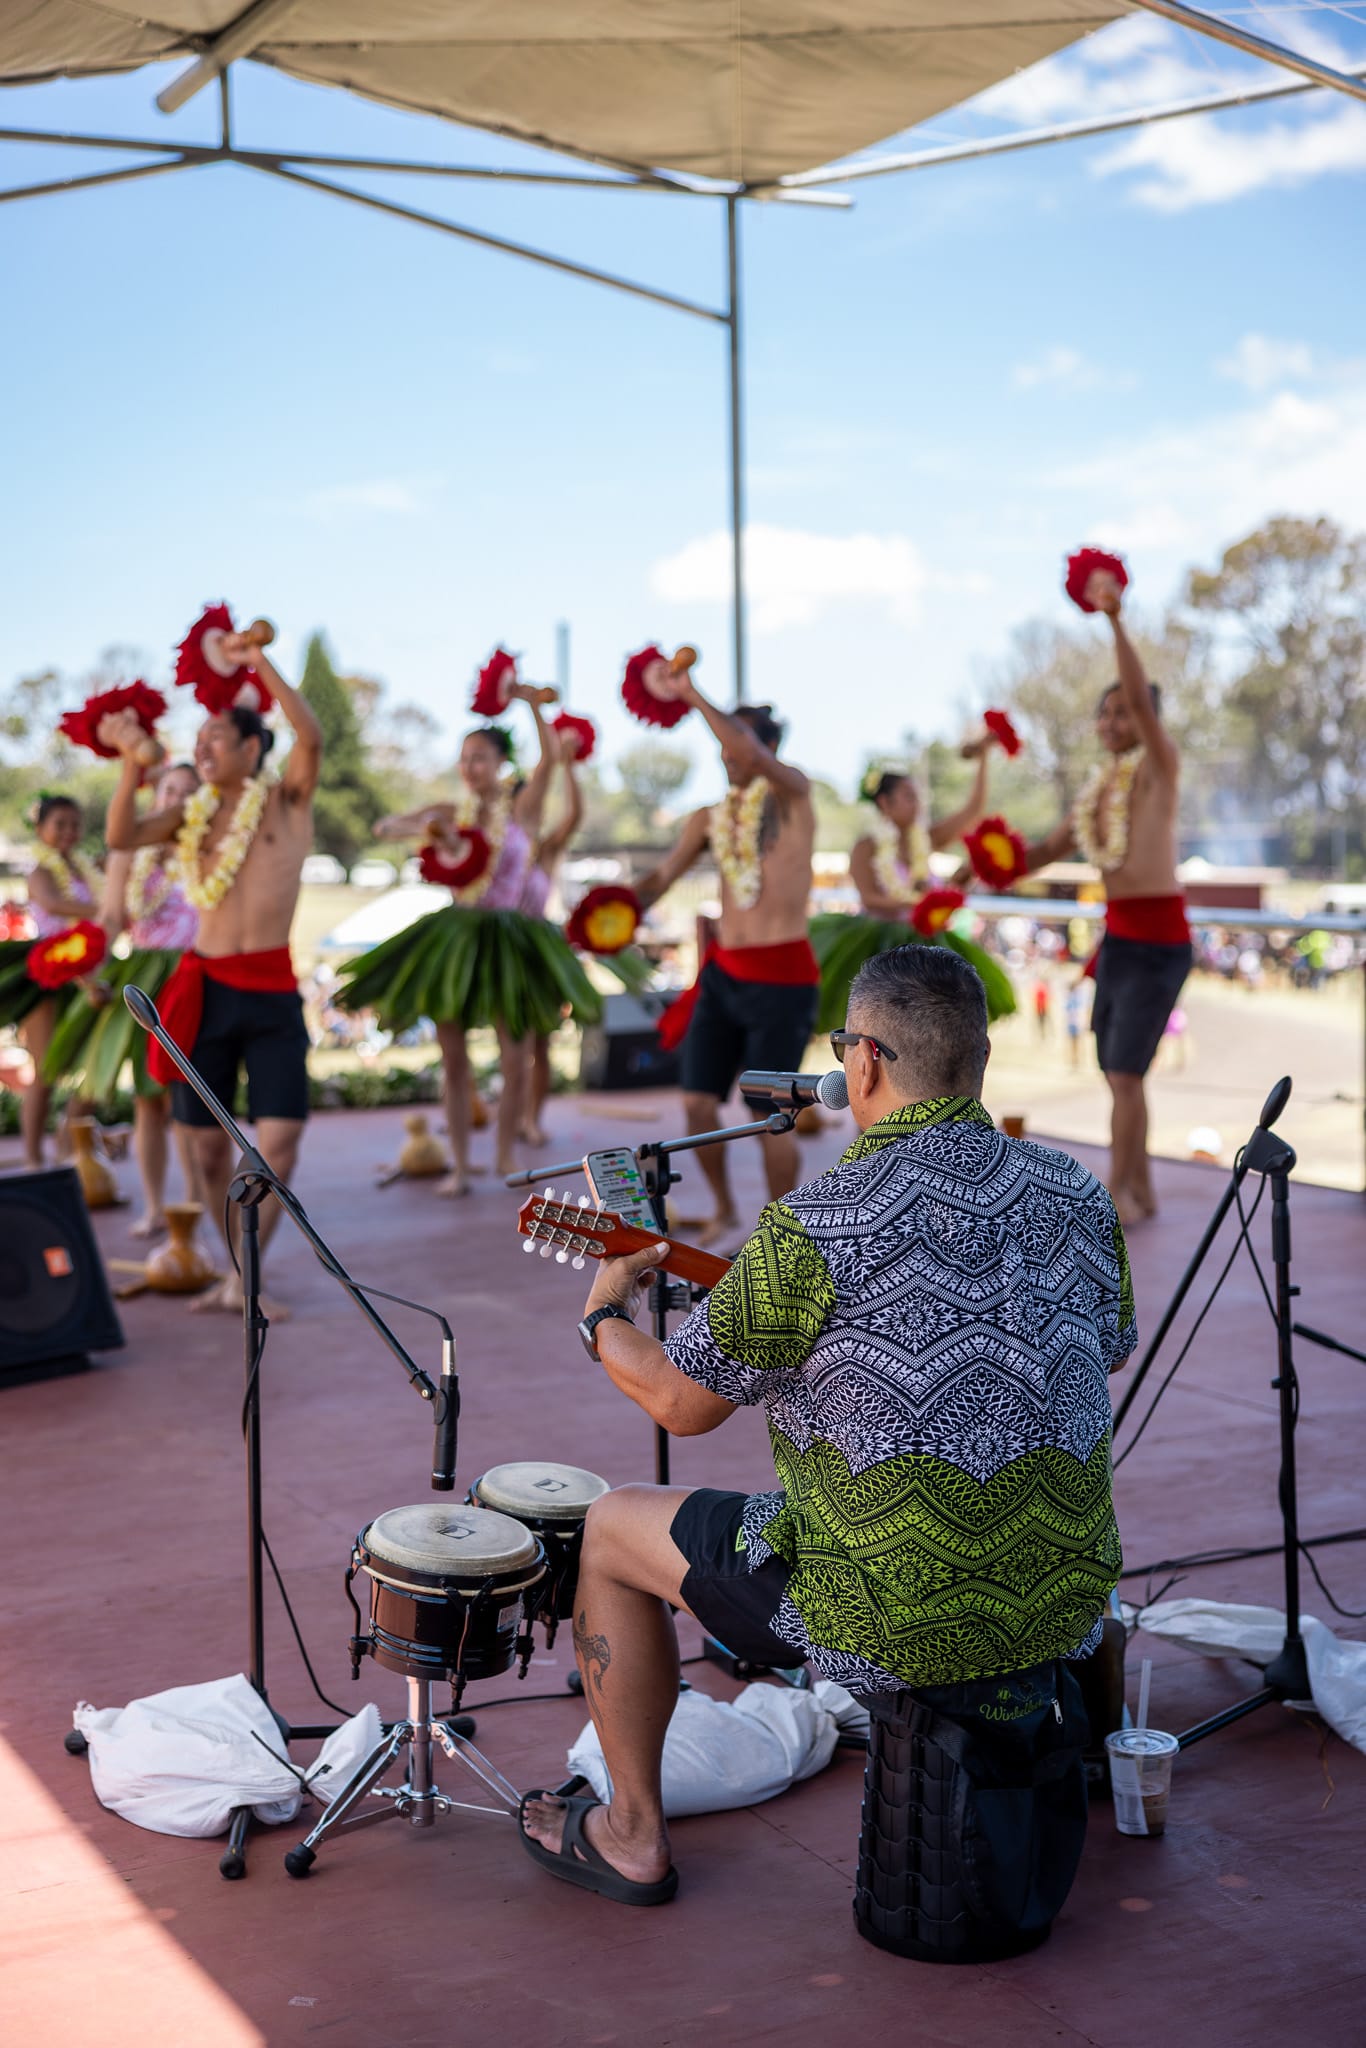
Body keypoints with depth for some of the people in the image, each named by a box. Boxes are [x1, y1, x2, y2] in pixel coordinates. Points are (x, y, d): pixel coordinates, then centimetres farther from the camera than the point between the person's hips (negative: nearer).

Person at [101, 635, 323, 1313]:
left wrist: (260, 663, -24)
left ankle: (243, 1279, 1)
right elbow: (121, 838, -5)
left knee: (280, 1138, -11)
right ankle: (236, 1270, 23)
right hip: (206, 988, 3)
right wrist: (132, 762, -17)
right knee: (209, 1141, 6)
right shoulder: (191, 813, 11)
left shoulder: (286, 799, 4)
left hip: (272, 989, -3)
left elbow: (310, 737, -15)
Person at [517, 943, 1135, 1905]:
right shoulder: (1078, 1194, -2)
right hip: (1069, 1605, 6)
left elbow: (682, 1402, -7)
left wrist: (605, 1314, 13)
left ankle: (634, 1837, 28)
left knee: (612, 1527, 16)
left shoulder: (814, 1226, -19)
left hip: (898, 1623, -6)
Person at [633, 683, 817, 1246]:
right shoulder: (710, 818, 11)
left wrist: (694, 697, -28)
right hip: (722, 971, 6)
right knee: (698, 1102, 6)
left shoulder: (791, 793, -6)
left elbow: (754, 756, -27)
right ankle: (724, 1212, 29)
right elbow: (663, 876, 6)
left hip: (781, 977, -6)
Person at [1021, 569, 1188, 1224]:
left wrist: (1116, 621, -37)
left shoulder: (1160, 765, -9)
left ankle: (1114, 1196, 1)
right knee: (1117, 1073, 13)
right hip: (1117, 937, 8)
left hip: (1158, 941, -8)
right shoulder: (1100, 785, 11)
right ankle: (1141, 1192, 25)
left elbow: (1141, 697, -26)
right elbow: (1053, 847, 12)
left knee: (1125, 1073, -9)